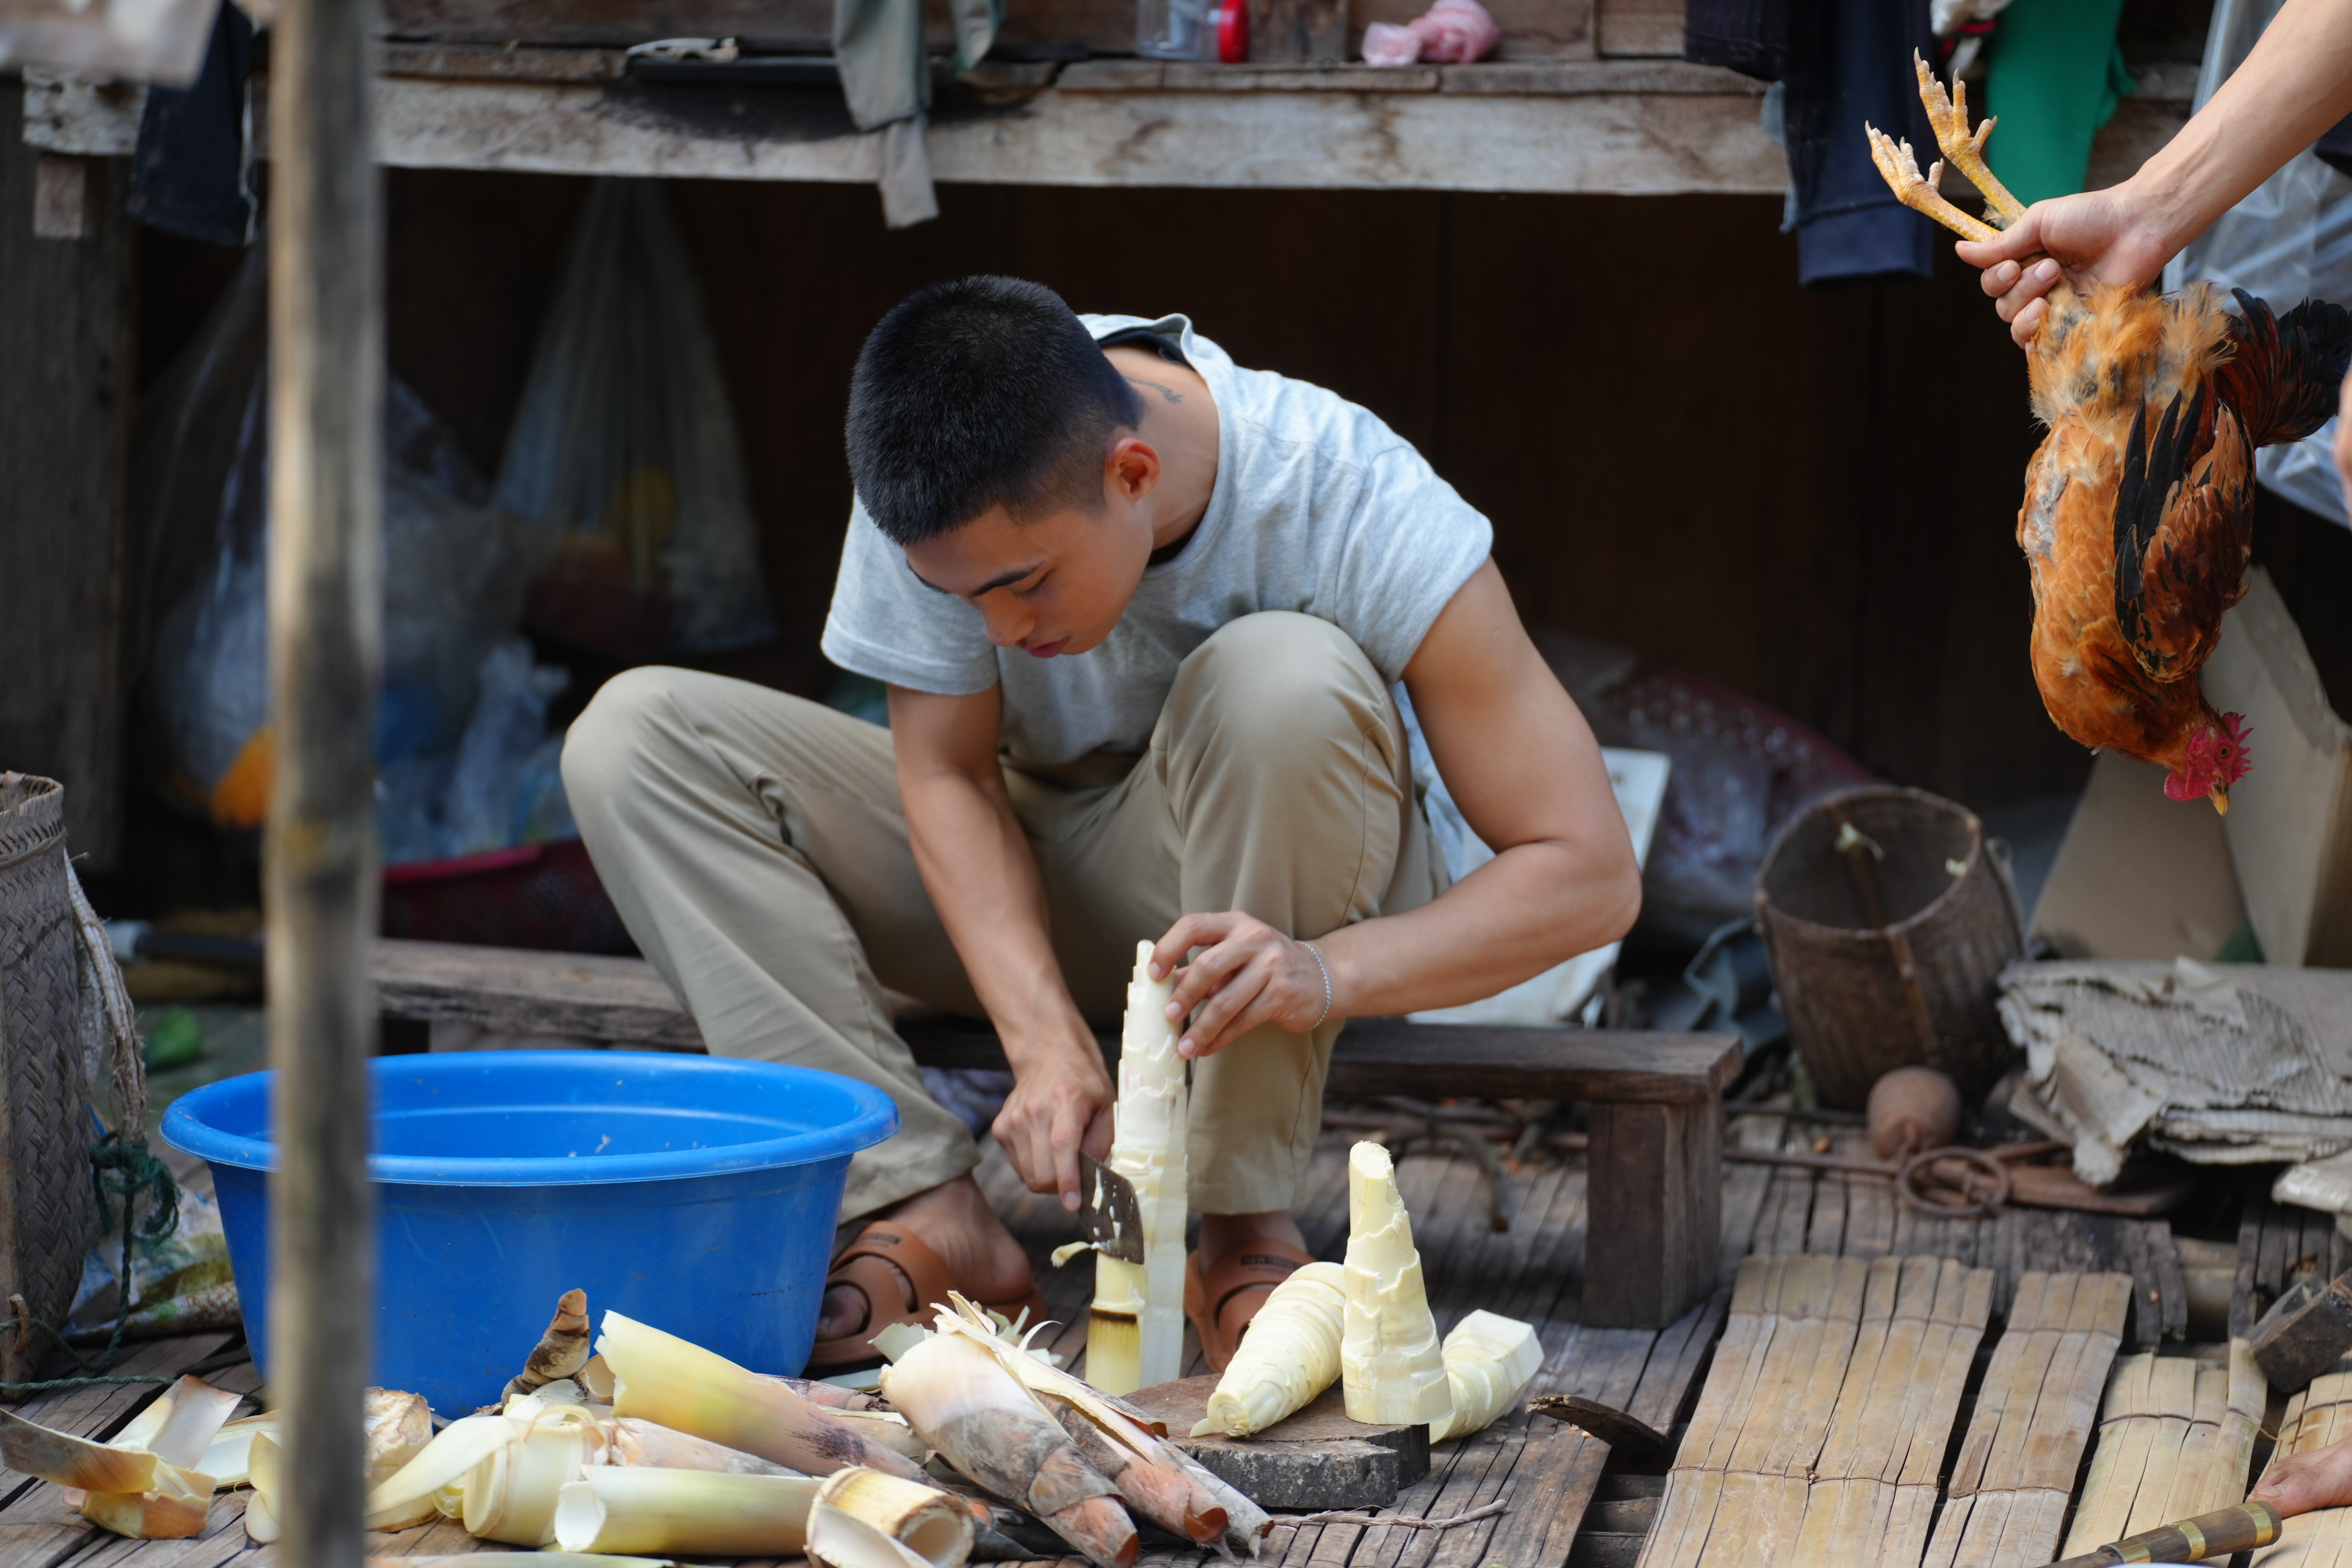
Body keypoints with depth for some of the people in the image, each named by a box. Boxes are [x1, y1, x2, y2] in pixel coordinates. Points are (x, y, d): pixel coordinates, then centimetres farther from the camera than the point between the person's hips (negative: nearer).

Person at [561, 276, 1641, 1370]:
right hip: (1023, 880, 3)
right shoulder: (950, 487, -24)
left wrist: (1330, 972, -44)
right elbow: (946, 773, -13)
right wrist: (1045, 1039, -30)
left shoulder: (1360, 510, -30)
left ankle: (1244, 1228, -22)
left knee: (1283, 675, -37)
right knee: (636, 735, -17)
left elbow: (1594, 876, -28)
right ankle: (930, 1215, -25)